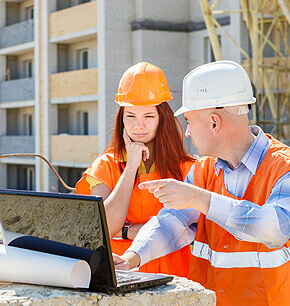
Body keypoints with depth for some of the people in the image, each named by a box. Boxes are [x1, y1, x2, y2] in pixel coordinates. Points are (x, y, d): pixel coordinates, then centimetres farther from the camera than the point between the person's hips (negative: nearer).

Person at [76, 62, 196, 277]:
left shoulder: (185, 168, 5)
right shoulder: (105, 166, 8)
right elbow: (105, 226, -6)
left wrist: (127, 230, -6)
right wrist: (131, 166, -4)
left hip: (171, 277, 0)